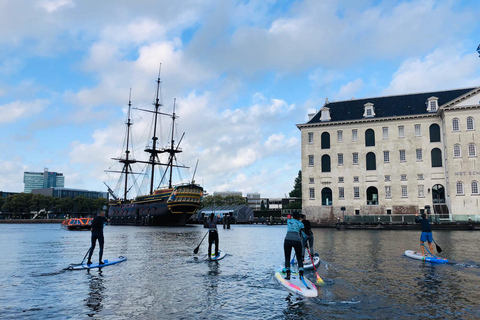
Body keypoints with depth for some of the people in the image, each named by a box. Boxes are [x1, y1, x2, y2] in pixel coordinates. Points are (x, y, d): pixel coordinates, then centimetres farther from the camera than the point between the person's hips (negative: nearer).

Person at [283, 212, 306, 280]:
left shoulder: (289, 220, 17)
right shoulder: (301, 223, 14)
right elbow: (303, 234, 6)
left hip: (288, 240, 0)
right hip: (297, 241, 0)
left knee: (287, 258, 12)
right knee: (299, 258, 15)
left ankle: (288, 274, -1)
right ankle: (301, 274, 0)